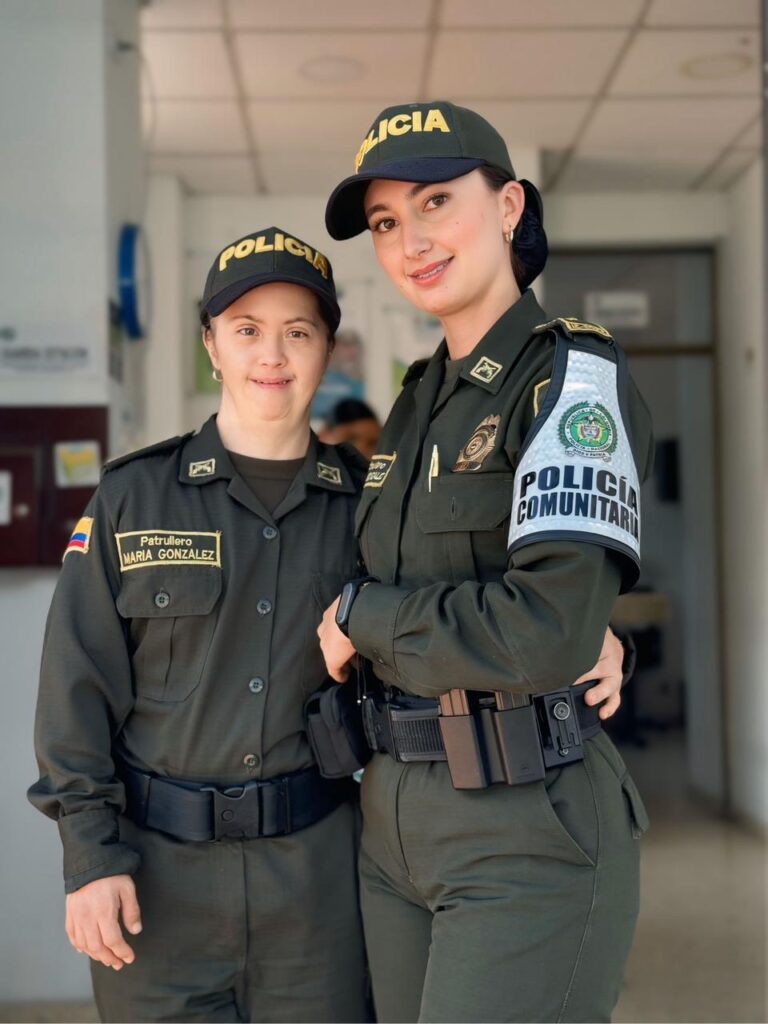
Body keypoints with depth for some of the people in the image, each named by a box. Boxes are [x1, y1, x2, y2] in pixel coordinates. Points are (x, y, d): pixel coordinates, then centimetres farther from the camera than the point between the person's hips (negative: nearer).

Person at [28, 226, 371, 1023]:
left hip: (318, 866, 1)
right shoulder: (133, 497, -1)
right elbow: (80, 685, -1)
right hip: (158, 864, 0)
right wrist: (91, 852, -5)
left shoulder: (365, 502, 1)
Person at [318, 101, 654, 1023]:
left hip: (533, 836, -7)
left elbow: (551, 631, -24)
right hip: (397, 819, 8)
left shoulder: (576, 376, -12)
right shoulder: (421, 400, 11)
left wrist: (360, 613, -11)